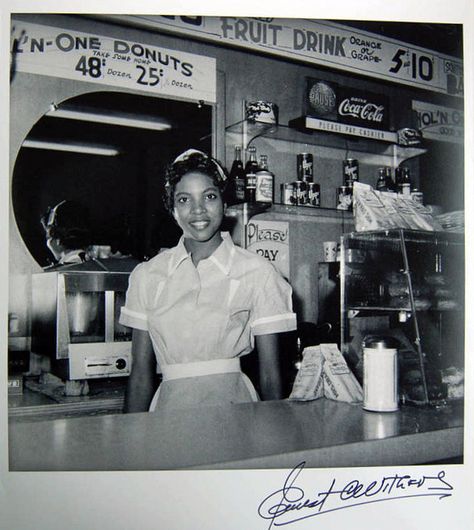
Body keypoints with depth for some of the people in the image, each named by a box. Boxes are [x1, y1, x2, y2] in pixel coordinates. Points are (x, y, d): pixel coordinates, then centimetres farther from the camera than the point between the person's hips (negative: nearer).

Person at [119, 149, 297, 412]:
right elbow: (141, 371, 7)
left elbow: (269, 374, 1)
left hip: (232, 403, -2)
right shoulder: (148, 274, 5)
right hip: (171, 405, 2)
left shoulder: (258, 272, -3)